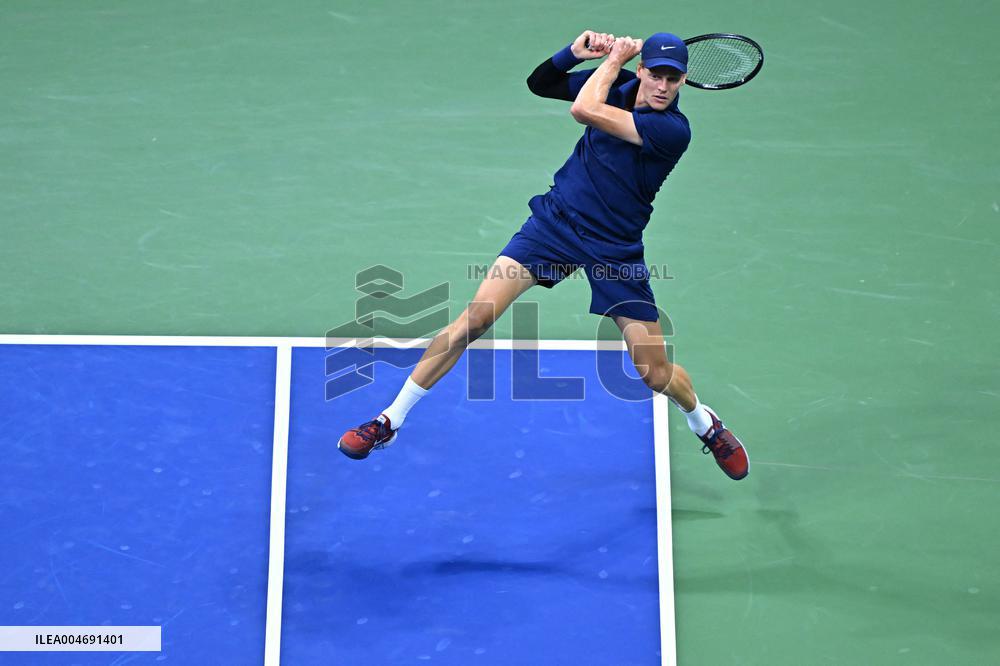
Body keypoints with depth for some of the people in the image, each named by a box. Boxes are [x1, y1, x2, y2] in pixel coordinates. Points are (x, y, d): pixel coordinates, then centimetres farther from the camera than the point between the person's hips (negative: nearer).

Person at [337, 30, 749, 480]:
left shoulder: (674, 130, -20)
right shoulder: (616, 84, -2)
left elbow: (583, 110, -26)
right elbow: (538, 84, 10)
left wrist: (615, 58, -11)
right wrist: (576, 51, -6)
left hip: (615, 250, -3)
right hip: (554, 220, 3)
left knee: (656, 372, 1)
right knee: (474, 319, -12)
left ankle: (705, 423, 38)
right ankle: (390, 421, -1)